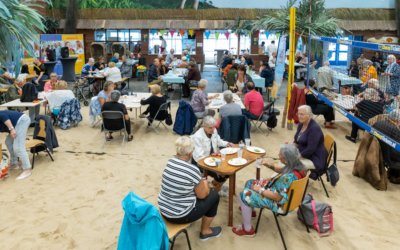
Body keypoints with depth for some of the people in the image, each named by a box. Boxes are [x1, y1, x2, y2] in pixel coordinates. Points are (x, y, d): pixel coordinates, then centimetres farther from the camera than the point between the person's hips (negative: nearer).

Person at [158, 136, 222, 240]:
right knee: (214, 195, 11)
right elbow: (202, 195, -9)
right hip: (180, 215, -7)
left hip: (163, 210, 7)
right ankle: (205, 231, 25)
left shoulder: (170, 162, -2)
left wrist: (200, 182, 18)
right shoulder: (192, 170, -23)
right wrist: (205, 183, 9)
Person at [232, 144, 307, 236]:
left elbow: (278, 197, -31)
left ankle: (247, 230, 5)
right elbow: (282, 170, 10)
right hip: (279, 191, 10)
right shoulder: (298, 165, -10)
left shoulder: (289, 177, -37)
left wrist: (260, 190, -20)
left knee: (244, 195, -9)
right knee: (249, 183, 18)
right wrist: (271, 165, -7)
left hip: (279, 202, -9)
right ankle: (249, 209, 42)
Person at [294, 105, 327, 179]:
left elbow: (310, 150, -24)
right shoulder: (301, 124, 6)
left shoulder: (314, 128, -19)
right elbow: (297, 141, 16)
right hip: (303, 155, 9)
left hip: (315, 160, -9)